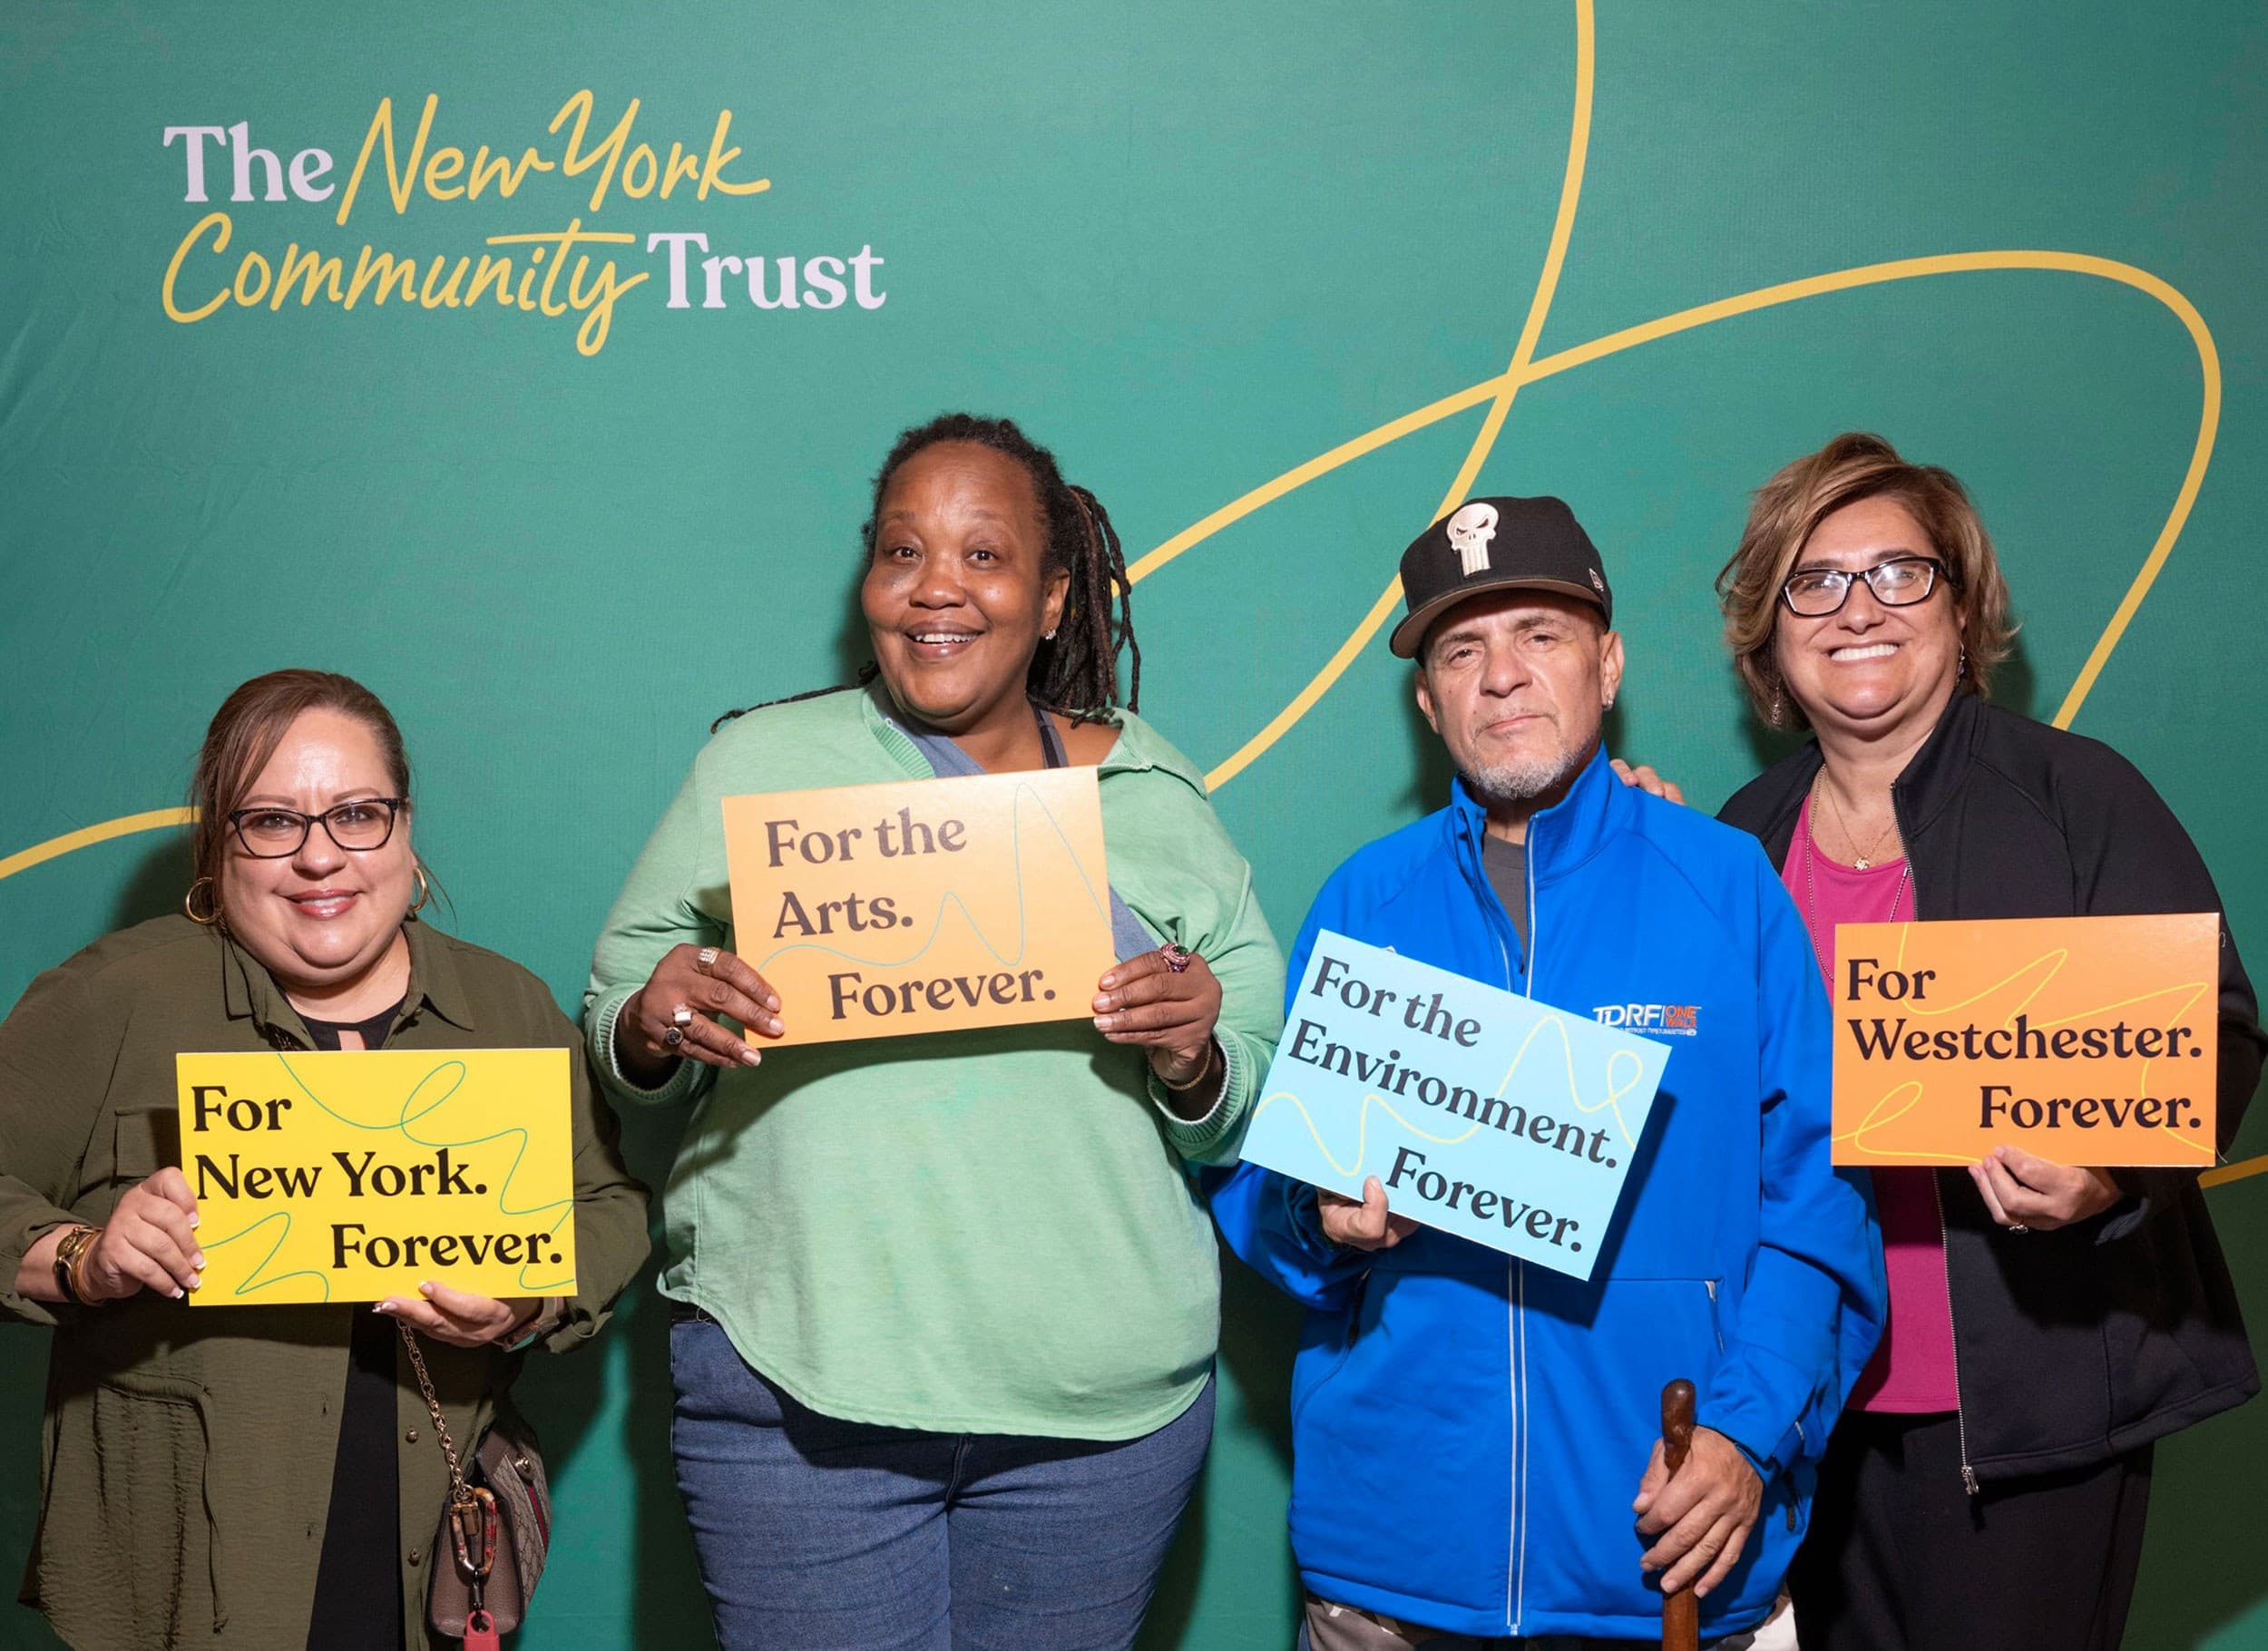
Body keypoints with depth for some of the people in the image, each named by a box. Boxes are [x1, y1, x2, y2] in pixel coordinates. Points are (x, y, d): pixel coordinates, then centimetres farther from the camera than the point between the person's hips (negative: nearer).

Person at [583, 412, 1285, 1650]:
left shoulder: (1157, 800, 8)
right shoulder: (755, 764, 5)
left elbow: (1245, 1123, 11)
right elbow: (611, 1022, 8)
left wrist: (1190, 1067, -11)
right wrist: (653, 1030, -14)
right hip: (796, 1382, -1)